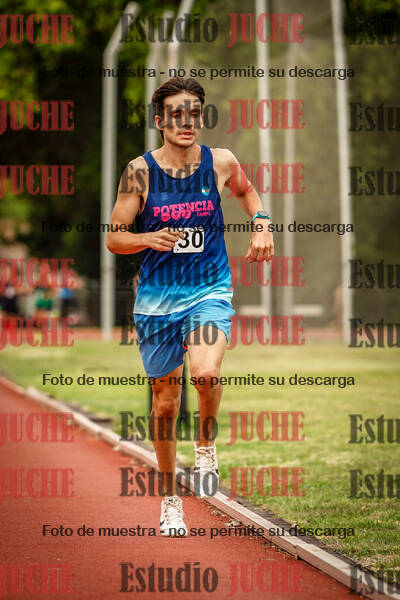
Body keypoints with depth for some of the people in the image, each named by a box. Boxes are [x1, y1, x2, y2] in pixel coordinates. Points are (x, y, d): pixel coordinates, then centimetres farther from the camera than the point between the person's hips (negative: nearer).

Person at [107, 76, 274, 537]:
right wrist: (151, 239, -21)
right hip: (157, 297, 0)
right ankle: (170, 499, 28)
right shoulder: (140, 171, -7)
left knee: (204, 373, -28)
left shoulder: (220, 162, -2)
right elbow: (114, 238, -2)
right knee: (165, 402, 8)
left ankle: (206, 445, 4)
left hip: (210, 291, 0)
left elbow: (246, 191, 22)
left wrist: (261, 225, 4)